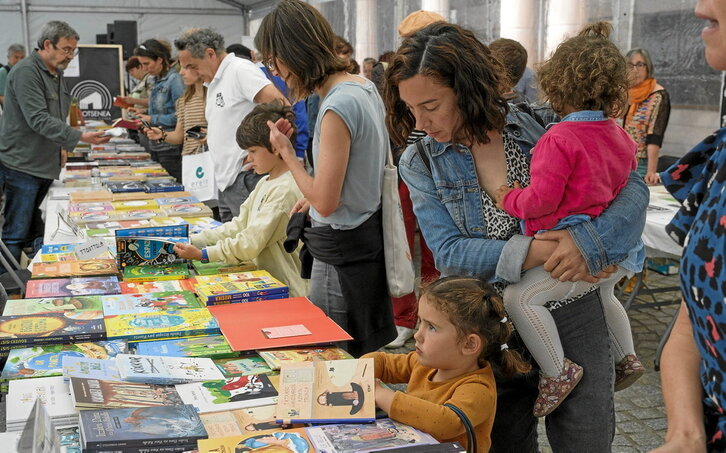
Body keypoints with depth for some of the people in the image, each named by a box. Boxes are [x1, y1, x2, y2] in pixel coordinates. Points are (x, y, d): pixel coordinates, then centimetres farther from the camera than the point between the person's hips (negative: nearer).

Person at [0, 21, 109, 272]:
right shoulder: (26, 72, -16)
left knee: (37, 233, 13)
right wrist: (80, 137, -29)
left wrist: (61, 146, 15)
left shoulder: (56, 74, 14)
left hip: (46, 165, 9)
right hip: (23, 166, -9)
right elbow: (38, 119, -24)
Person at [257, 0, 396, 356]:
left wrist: (286, 152, -10)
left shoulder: (337, 108, -23)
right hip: (371, 234, 9)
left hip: (342, 251, -9)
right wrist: (315, 196, 17)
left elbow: (325, 203, -21)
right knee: (373, 354, 19)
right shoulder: (365, 87, 5)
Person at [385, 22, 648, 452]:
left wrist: (590, 241, -28)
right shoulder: (421, 163, -4)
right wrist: (532, 253, -26)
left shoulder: (541, 126, -9)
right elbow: (447, 251, -13)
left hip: (571, 315, -1)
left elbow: (632, 187, -9)